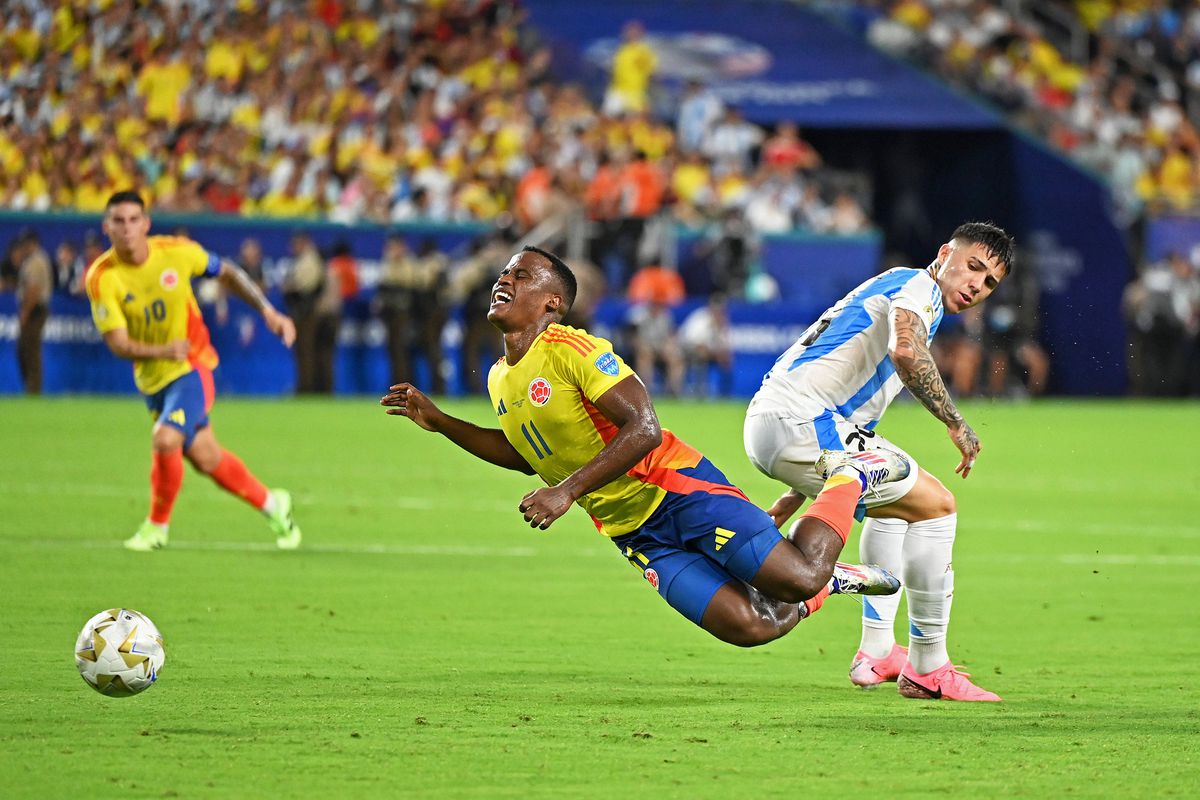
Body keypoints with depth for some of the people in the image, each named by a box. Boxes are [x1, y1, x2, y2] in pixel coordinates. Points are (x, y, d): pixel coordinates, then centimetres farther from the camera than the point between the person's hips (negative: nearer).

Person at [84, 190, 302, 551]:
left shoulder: (175, 252, -15)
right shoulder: (101, 277, -16)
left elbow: (228, 273, 5)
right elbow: (118, 343, -18)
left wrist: (268, 311, -3)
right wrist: (162, 351, -37)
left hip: (192, 368, -3)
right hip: (151, 376, 3)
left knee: (166, 439, -24)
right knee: (204, 457, 11)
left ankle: (157, 527, -2)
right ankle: (272, 504, 35)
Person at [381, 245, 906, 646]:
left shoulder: (569, 350, -17)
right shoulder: (500, 379, 9)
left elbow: (643, 429, -24)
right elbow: (525, 455, 25)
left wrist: (566, 492, -29)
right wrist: (438, 422, 15)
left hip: (678, 490, -6)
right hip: (633, 535, 6)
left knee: (799, 578, -14)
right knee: (750, 626, -10)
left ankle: (850, 478, 14)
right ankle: (830, 584, 20)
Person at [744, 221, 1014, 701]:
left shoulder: (890, 289, 30)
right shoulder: (918, 286, -2)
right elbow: (905, 351, -25)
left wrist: (793, 499, 33)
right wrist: (956, 423, -15)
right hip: (799, 422, -11)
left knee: (897, 504, 29)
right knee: (934, 505, -8)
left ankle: (876, 651, 26)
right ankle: (927, 670, -5)